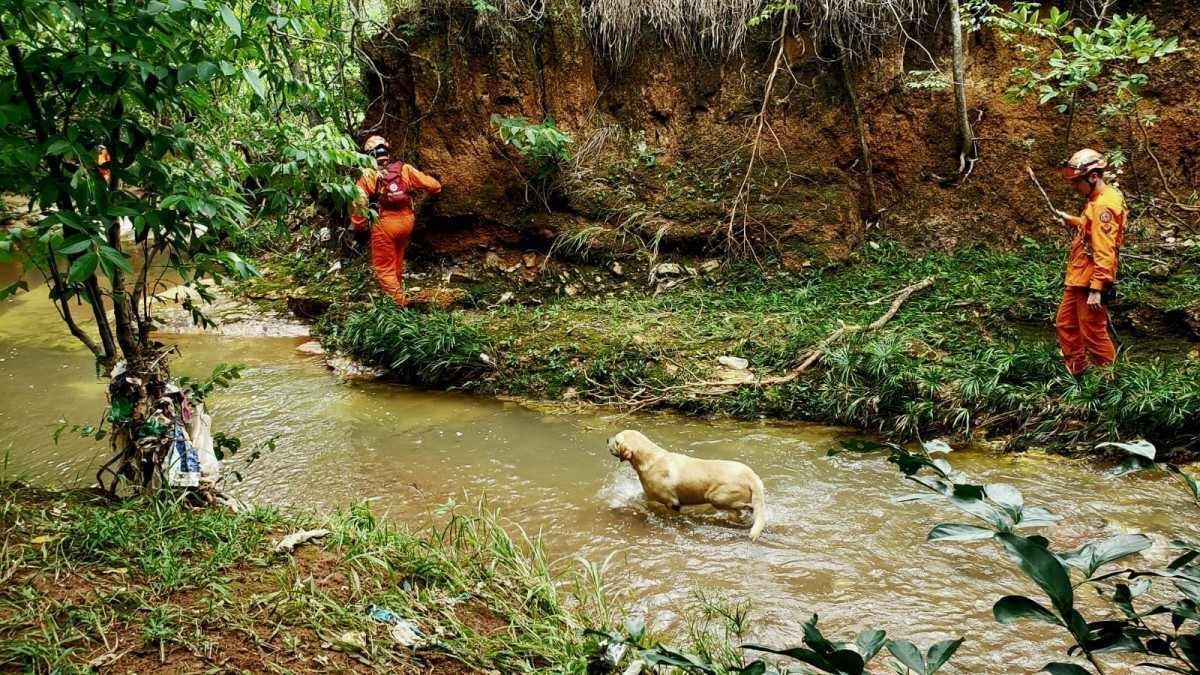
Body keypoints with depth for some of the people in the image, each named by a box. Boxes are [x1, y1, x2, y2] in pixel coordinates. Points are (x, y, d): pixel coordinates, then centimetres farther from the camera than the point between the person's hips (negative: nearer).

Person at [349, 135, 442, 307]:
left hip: (383, 224, -4)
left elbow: (358, 202, -9)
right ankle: (397, 292, 40)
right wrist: (436, 188, 23)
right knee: (397, 262, 25)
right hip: (406, 222, 4)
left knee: (384, 267, 6)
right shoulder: (404, 169, 2)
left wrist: (357, 226, 3)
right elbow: (433, 185, 1)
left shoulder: (368, 175, -5)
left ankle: (399, 303, -2)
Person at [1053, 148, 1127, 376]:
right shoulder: (1099, 199, 9)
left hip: (1090, 282, -10)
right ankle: (1076, 372, 32)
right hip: (1078, 279, 10)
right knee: (1065, 325, 20)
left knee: (1093, 334, 0)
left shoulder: (1104, 205, -22)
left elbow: (1104, 253, -26)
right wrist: (1072, 221, 18)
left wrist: (1096, 289, -28)